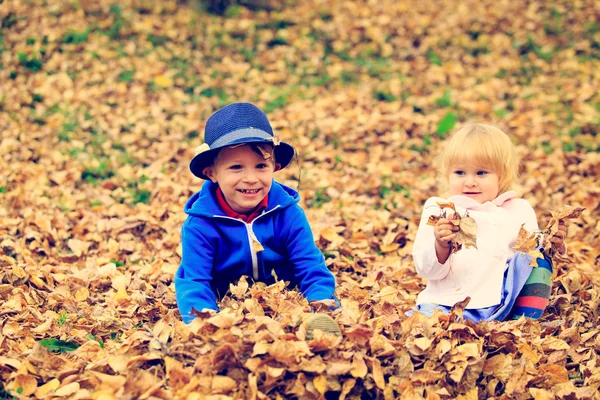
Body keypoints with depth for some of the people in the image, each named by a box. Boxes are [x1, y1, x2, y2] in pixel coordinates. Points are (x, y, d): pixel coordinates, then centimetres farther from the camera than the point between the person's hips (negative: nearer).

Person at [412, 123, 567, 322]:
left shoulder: (518, 210, 9)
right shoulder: (437, 210, 6)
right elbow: (427, 270, -2)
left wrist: (552, 245, -11)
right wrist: (441, 246, -22)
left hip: (499, 303, 3)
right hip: (445, 302, -3)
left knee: (537, 253, -11)